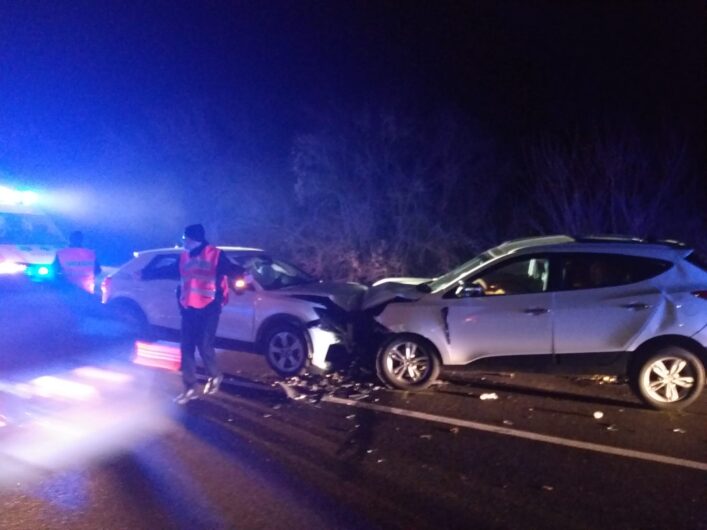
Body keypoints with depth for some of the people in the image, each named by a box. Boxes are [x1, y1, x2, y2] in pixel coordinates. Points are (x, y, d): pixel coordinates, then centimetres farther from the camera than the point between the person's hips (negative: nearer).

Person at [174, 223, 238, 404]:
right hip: (188, 308, 6)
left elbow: (230, 269, -15)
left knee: (204, 345, -9)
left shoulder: (215, 254, -6)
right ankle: (190, 389, 16)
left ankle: (215, 376, 21)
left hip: (208, 308, -6)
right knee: (187, 348, 5)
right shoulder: (184, 257, 11)